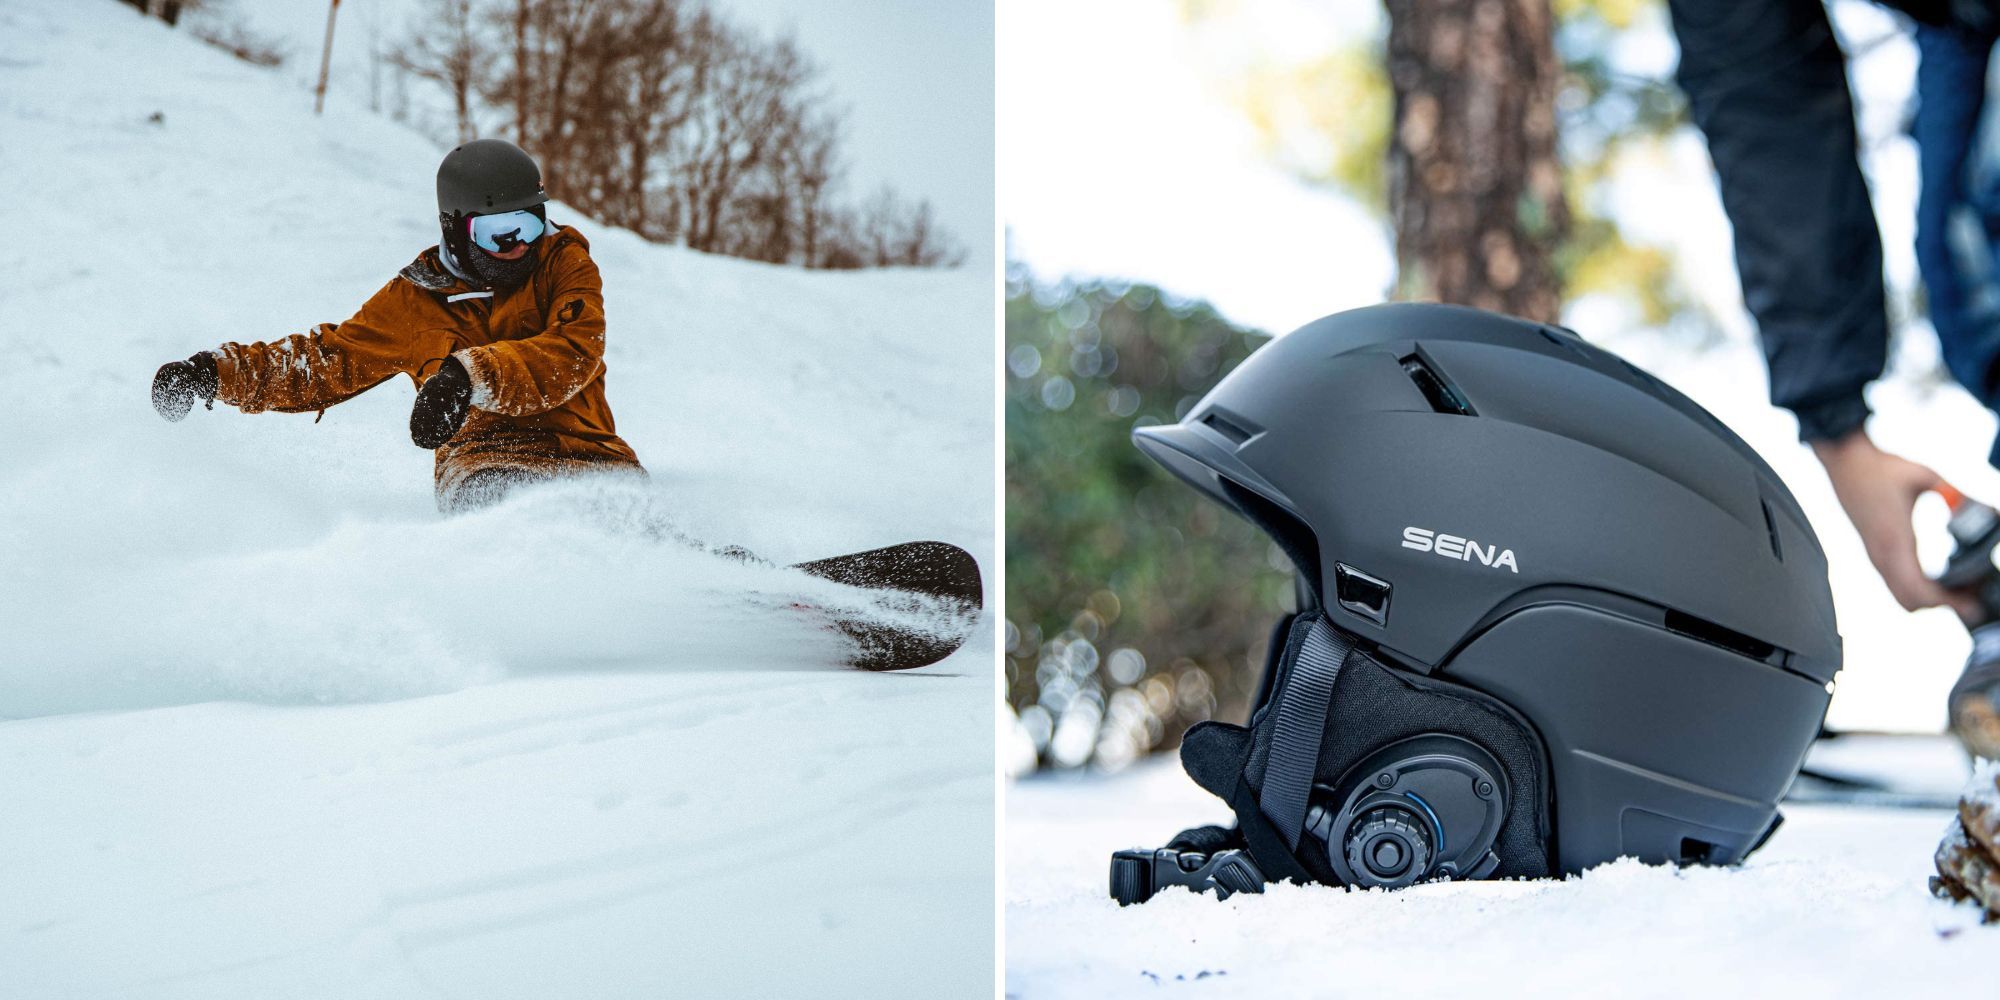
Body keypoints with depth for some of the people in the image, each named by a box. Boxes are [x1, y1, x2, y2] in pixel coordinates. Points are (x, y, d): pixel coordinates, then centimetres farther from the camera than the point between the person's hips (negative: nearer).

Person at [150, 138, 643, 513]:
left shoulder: (565, 263, 7)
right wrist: (220, 372, 8)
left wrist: (472, 374, -27)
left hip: (583, 447, 0)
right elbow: (328, 362, 22)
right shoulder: (415, 300, 13)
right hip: (485, 453, 0)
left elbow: (572, 354, -11)